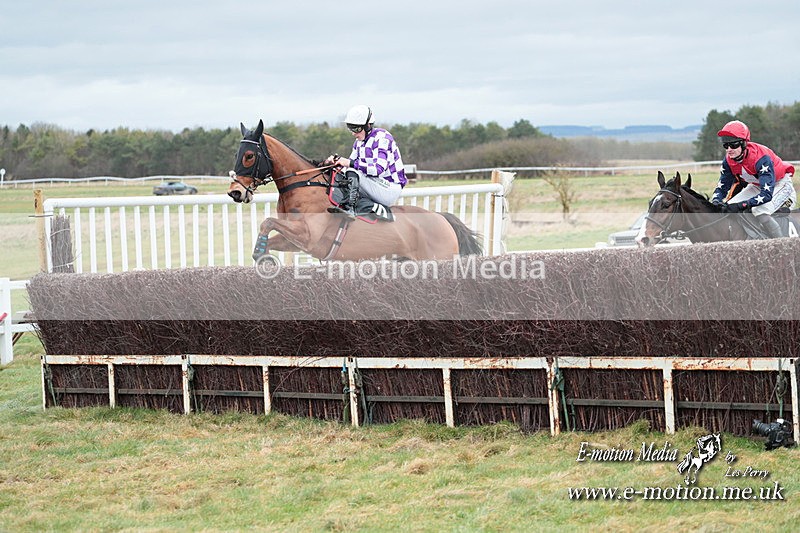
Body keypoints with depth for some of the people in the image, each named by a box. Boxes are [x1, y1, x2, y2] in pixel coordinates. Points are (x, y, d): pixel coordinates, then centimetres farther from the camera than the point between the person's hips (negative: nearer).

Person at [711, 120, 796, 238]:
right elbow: (722, 187, -5)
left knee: (760, 212, -33)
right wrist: (716, 201, -30)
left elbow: (767, 194, -42)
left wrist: (741, 205, -51)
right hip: (757, 185, 7)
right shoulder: (728, 161, -15)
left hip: (780, 184, -7)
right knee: (728, 208, -10)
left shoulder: (761, 158, -36)